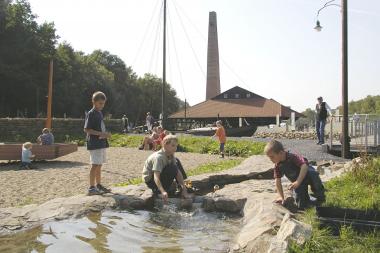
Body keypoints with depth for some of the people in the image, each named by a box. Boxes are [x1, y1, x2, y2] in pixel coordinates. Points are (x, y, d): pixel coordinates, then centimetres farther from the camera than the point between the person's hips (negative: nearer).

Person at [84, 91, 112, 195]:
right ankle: (91, 188, -1)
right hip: (94, 144, -9)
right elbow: (87, 129, -17)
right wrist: (101, 134, -21)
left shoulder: (100, 113, 15)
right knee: (95, 165, -7)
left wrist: (105, 134, 5)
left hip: (101, 143, 9)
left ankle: (98, 185, 23)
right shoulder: (91, 114, -11)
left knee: (99, 165, 14)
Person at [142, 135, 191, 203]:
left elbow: (178, 172, -9)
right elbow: (156, 177, -39)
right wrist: (162, 192, -52)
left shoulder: (171, 155, -6)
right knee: (172, 169, -27)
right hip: (150, 180, -9)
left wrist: (184, 189, -16)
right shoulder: (158, 157, -31)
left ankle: (183, 190, 12)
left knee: (177, 162, 8)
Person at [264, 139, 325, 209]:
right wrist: (281, 197, -4)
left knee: (312, 174, -42)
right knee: (301, 206, -8)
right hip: (296, 181, 4)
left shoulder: (292, 157, -28)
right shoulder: (278, 166, -11)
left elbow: (304, 166, -43)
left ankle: (320, 197, -17)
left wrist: (298, 182, -48)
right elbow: (278, 181, -3)